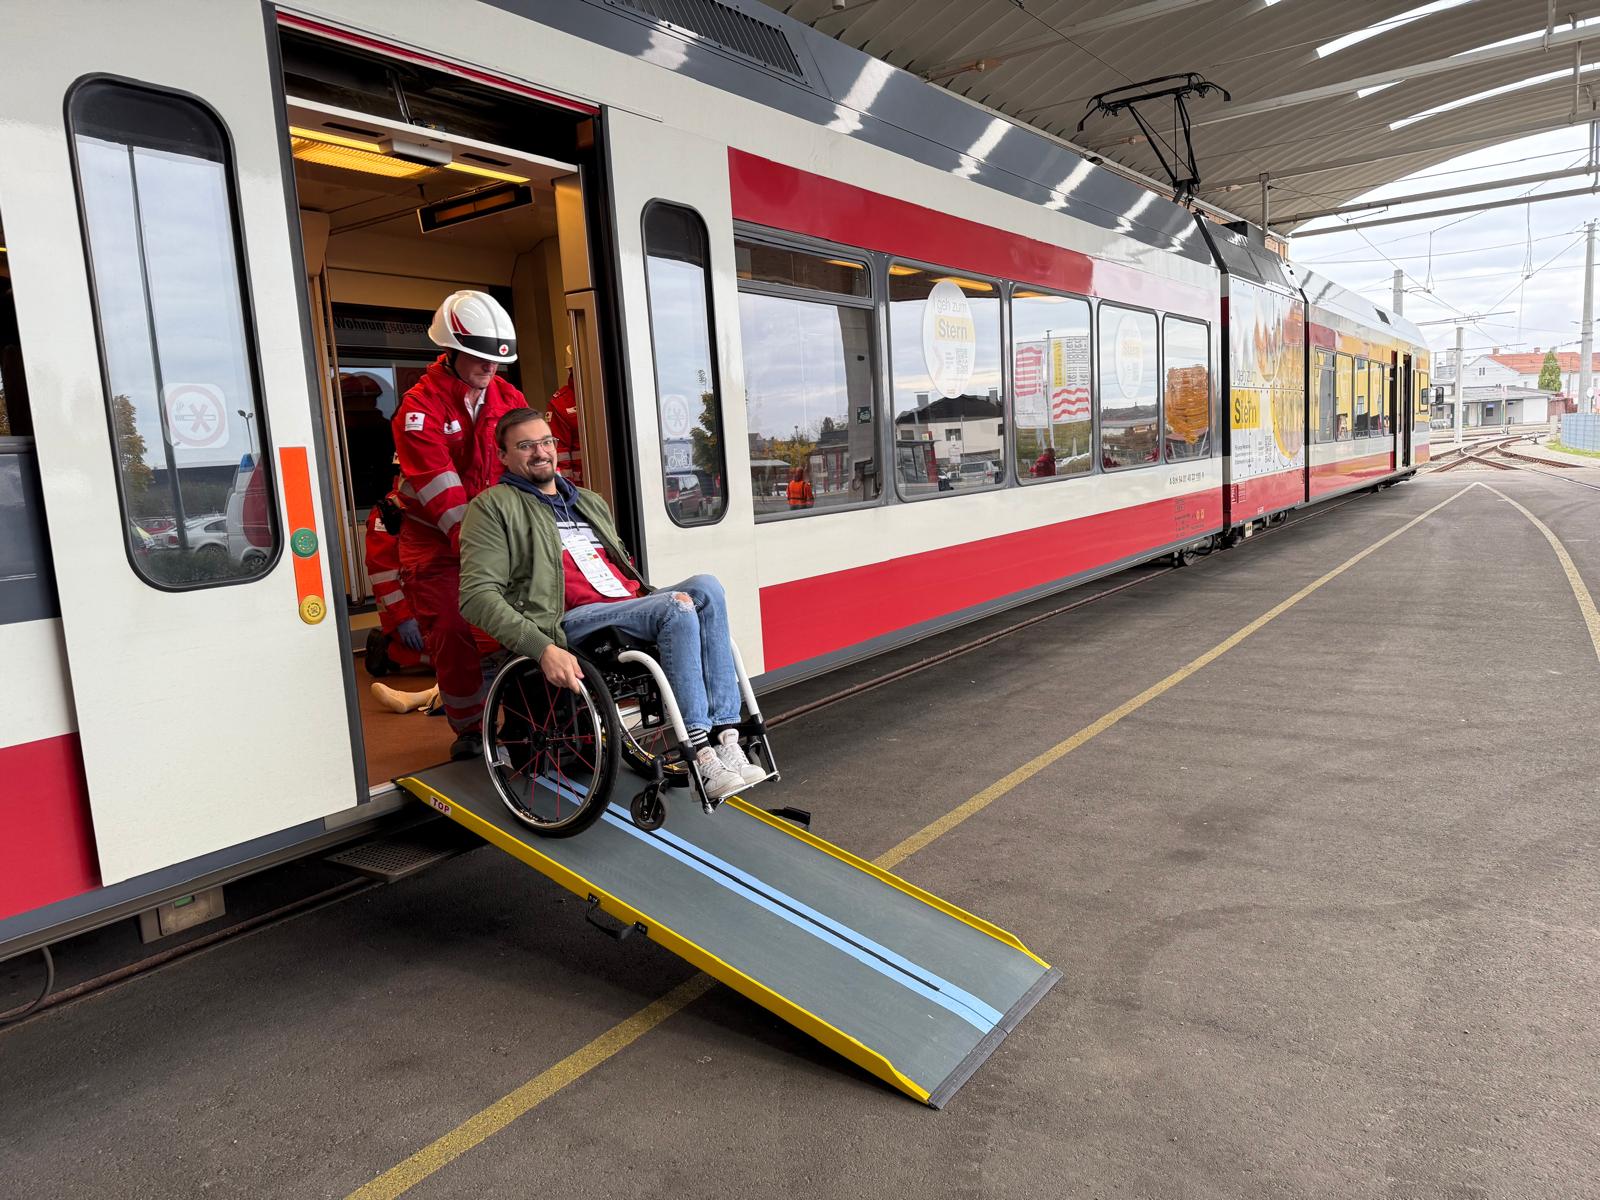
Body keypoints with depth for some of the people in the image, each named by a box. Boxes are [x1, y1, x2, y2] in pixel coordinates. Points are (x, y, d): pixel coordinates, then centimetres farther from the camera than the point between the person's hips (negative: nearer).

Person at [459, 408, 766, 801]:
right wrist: (543, 648, -22)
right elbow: (478, 595, -8)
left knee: (705, 587, -22)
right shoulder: (493, 507, 6)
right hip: (569, 621, -6)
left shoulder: (590, 502, 29)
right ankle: (700, 754, -28)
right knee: (677, 606, -29)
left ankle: (724, 734, -26)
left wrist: (655, 599, 9)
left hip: (631, 607, 7)